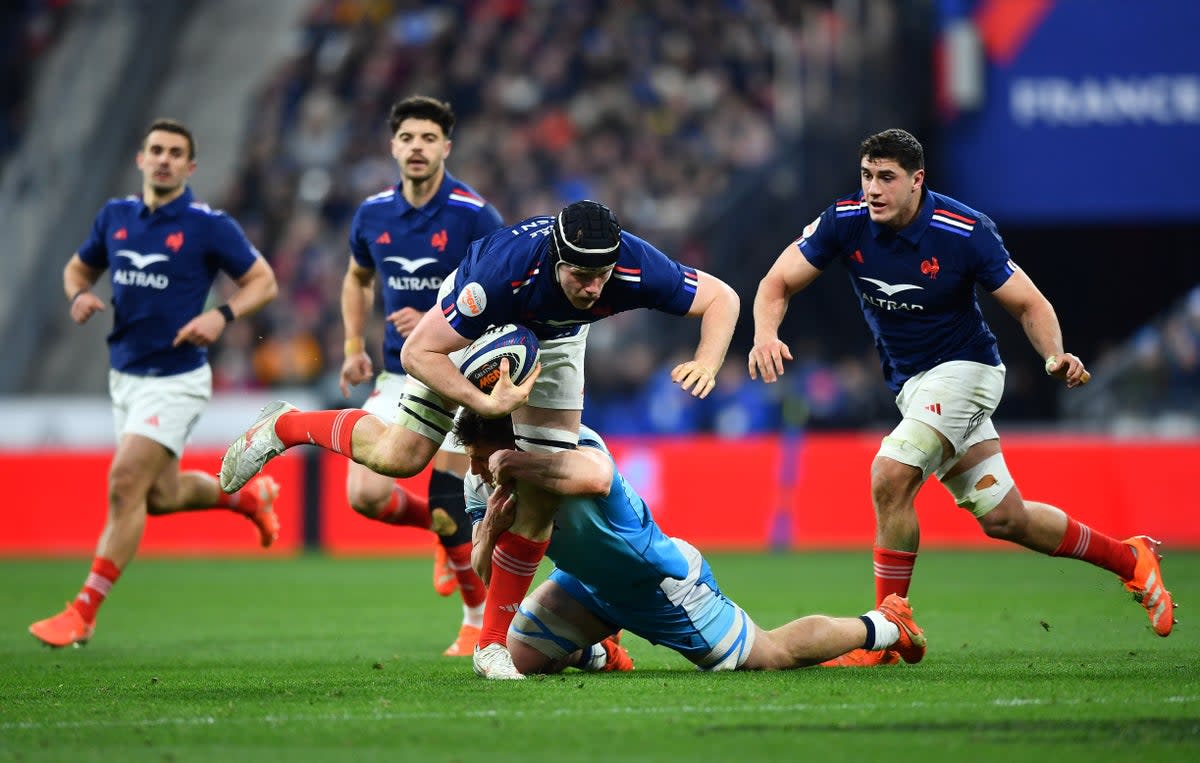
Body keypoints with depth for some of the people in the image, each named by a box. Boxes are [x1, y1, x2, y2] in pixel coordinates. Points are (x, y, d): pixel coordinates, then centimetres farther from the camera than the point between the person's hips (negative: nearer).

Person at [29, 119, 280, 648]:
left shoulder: (208, 226, -10)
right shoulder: (115, 216, 5)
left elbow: (263, 281, -4)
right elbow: (78, 268, 19)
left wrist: (222, 315, -22)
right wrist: (78, 296, -5)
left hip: (175, 379, -7)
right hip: (125, 376, 7)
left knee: (125, 485, -16)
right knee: (160, 495, 16)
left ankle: (83, 612, -10)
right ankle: (247, 495, 45)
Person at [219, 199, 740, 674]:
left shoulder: (636, 268, -37)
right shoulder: (504, 269, -45)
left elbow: (722, 298, -22)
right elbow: (418, 352, -36)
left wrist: (706, 363, -41)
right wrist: (486, 404, -46)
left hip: (555, 339, 3)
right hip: (482, 324, -3)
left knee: (542, 493, -7)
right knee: (399, 457, -5)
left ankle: (493, 641, 4)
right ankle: (285, 427, 23)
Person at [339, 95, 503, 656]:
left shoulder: (474, 216, -13)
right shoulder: (373, 214, 2)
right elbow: (358, 278, 22)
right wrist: (354, 346, 10)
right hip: (398, 377, 5)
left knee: (448, 514, -9)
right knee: (365, 495, -9)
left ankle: (481, 620, 13)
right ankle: (442, 530, 23)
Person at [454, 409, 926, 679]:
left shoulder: (572, 446, -38)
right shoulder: (481, 487, -15)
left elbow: (593, 476, -64)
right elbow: (488, 577, -12)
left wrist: (512, 463, -60)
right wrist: (490, 532, -34)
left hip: (664, 586, -7)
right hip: (590, 583, 7)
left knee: (771, 656, 6)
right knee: (518, 657, -2)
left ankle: (883, 625, 30)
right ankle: (596, 653, 32)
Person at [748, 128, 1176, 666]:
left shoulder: (965, 232, -20)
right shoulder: (844, 222, -10)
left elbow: (1028, 304, -12)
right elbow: (779, 282, -8)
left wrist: (1056, 357, -31)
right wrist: (766, 334, -29)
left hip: (963, 367, -5)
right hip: (909, 383, 6)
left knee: (889, 478, -24)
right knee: (1002, 517, 11)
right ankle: (1129, 558, 31)